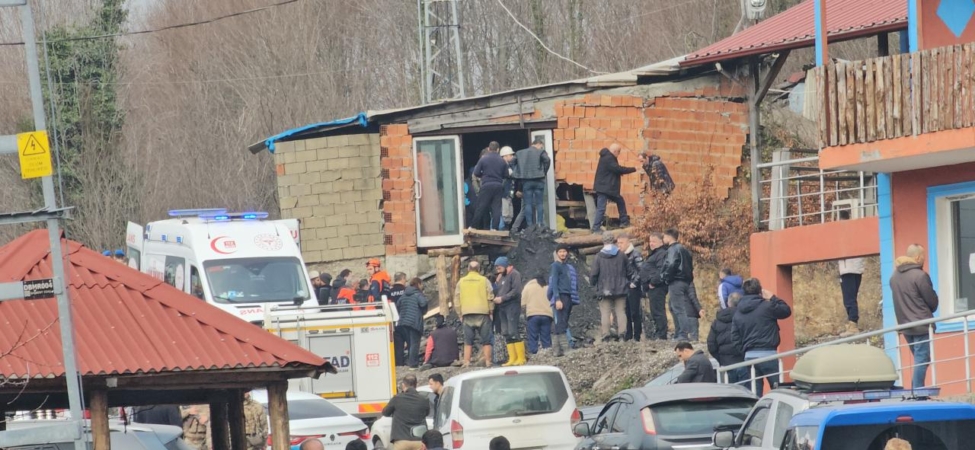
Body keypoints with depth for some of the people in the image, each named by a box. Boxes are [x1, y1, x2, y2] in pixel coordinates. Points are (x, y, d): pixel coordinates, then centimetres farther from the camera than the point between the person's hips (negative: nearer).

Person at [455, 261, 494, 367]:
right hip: (482, 313, -1)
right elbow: (490, 297, -2)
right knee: (486, 340, 3)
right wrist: (491, 311, 6)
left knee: (468, 341, 5)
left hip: (467, 314, 2)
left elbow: (457, 299, 7)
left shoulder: (461, 282, 8)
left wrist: (460, 314, 12)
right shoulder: (484, 281, 2)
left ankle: (467, 363, -3)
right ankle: (487, 362, -3)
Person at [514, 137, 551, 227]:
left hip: (526, 181, 2)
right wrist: (544, 172, -3)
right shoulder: (540, 152, 0)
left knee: (528, 204, 3)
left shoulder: (520, 153, 12)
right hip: (538, 180, -2)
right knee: (539, 203, 3)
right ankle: (540, 225, -3)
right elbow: (547, 160, -16)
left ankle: (530, 225, -1)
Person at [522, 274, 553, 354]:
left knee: (533, 338, -3)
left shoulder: (528, 286, 10)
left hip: (533, 314, -2)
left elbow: (523, 303, 3)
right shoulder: (548, 287, 18)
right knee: (546, 339, 3)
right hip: (547, 315, 2)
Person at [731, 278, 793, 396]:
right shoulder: (767, 306, -8)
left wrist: (744, 351, 14)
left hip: (749, 355, 5)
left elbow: (735, 337, 9)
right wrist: (773, 298, 11)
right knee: (778, 389, 0)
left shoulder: (738, 313, 10)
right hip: (767, 354, -5)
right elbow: (786, 311, 2)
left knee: (755, 391, 8)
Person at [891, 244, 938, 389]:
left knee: (919, 360, 16)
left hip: (905, 325, 7)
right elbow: (933, 301, -8)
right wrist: (928, 311, 12)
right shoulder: (920, 276, -15)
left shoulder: (894, 276, 8)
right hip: (921, 324, -7)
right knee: (922, 360, -5)